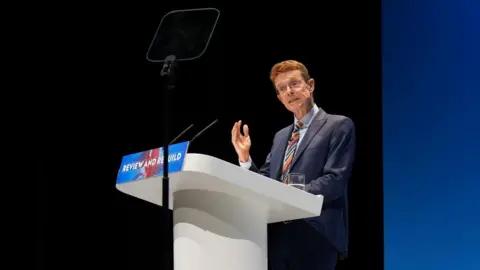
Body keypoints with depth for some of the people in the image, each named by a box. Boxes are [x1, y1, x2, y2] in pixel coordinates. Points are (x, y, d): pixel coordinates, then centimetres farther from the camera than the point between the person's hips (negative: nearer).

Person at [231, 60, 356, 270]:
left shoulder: (338, 126, 1)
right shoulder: (280, 136, 24)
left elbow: (335, 180, -11)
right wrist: (245, 156, 3)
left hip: (314, 236, -6)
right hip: (278, 235, 6)